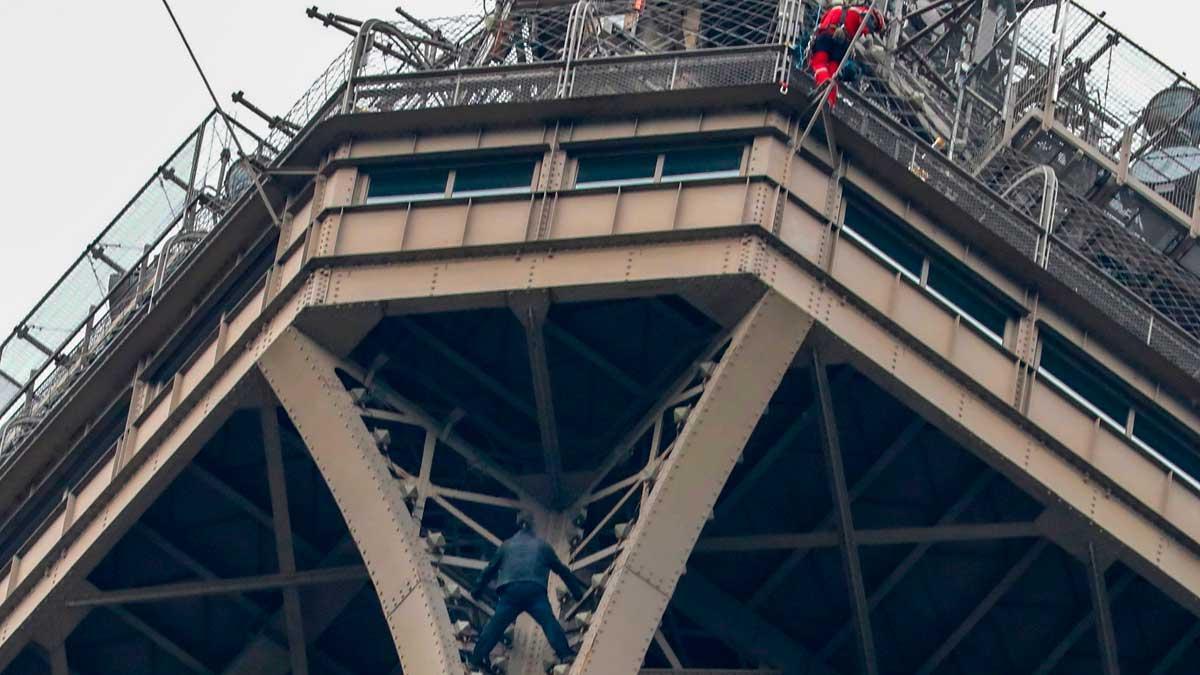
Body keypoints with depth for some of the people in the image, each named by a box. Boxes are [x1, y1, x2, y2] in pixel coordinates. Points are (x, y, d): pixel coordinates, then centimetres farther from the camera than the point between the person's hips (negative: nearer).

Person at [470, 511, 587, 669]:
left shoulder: (507, 545, 26)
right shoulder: (542, 545, 24)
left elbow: (490, 569, 33)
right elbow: (561, 569, 29)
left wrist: (477, 590, 44)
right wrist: (577, 591, 37)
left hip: (510, 591, 1)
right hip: (536, 591, -1)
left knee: (495, 625, 4)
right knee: (549, 622, -10)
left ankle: (479, 656, -1)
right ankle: (565, 653, -23)